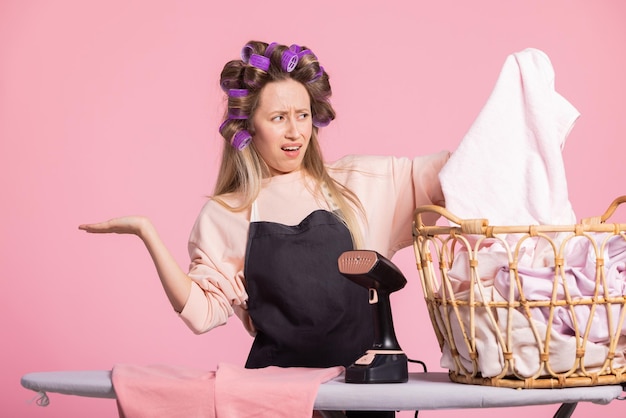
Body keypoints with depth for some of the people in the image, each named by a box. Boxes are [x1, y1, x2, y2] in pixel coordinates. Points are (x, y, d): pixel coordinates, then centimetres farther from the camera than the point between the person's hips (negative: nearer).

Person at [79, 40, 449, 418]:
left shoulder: (357, 182, 8)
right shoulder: (224, 216, 6)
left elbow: (433, 174, 5)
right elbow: (203, 312, -1)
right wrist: (147, 234, -7)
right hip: (277, 383, 0)